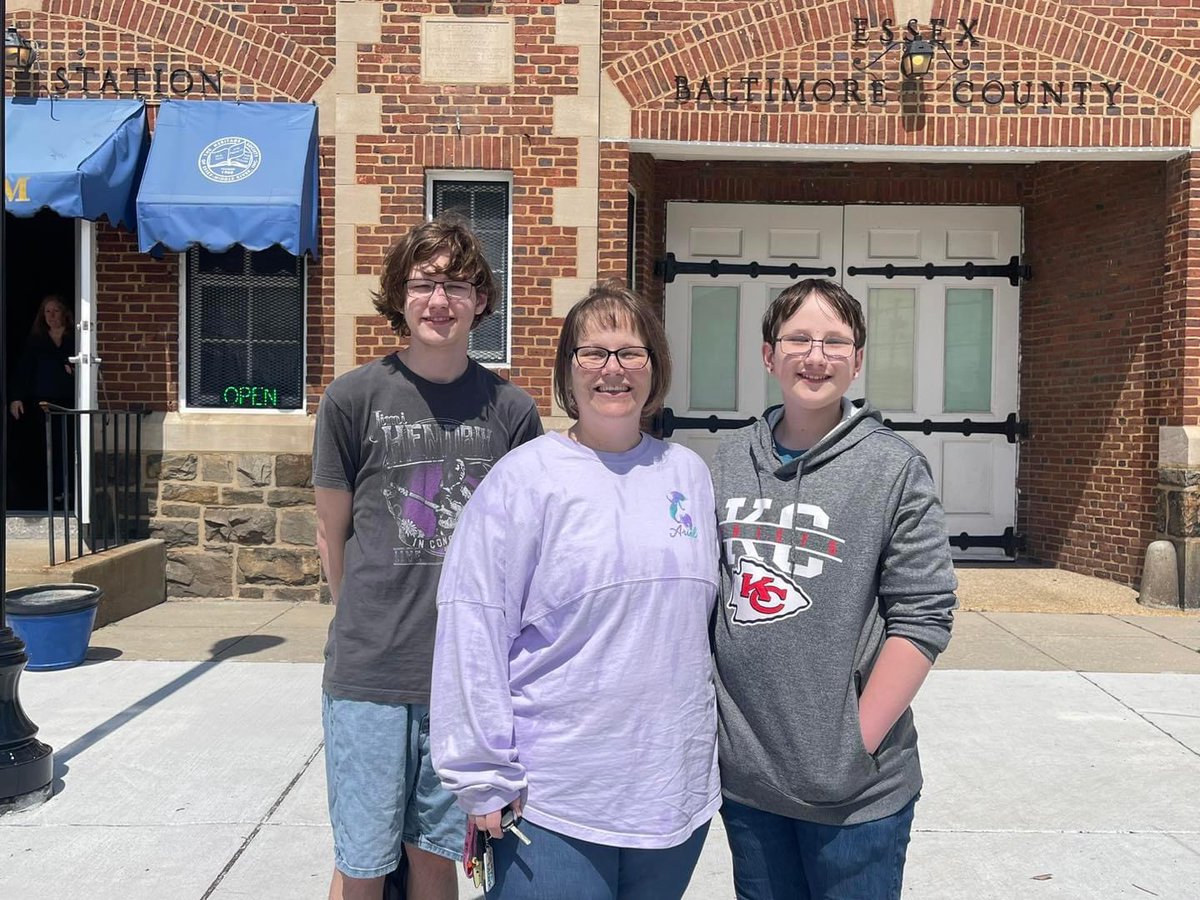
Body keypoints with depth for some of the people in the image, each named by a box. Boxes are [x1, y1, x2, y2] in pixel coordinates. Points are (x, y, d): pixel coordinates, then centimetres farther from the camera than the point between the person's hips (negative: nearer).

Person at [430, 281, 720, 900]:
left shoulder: (688, 473, 6)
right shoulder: (525, 477, -10)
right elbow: (474, 631, -12)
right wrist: (483, 777, -11)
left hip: (677, 789, 5)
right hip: (553, 801, -4)